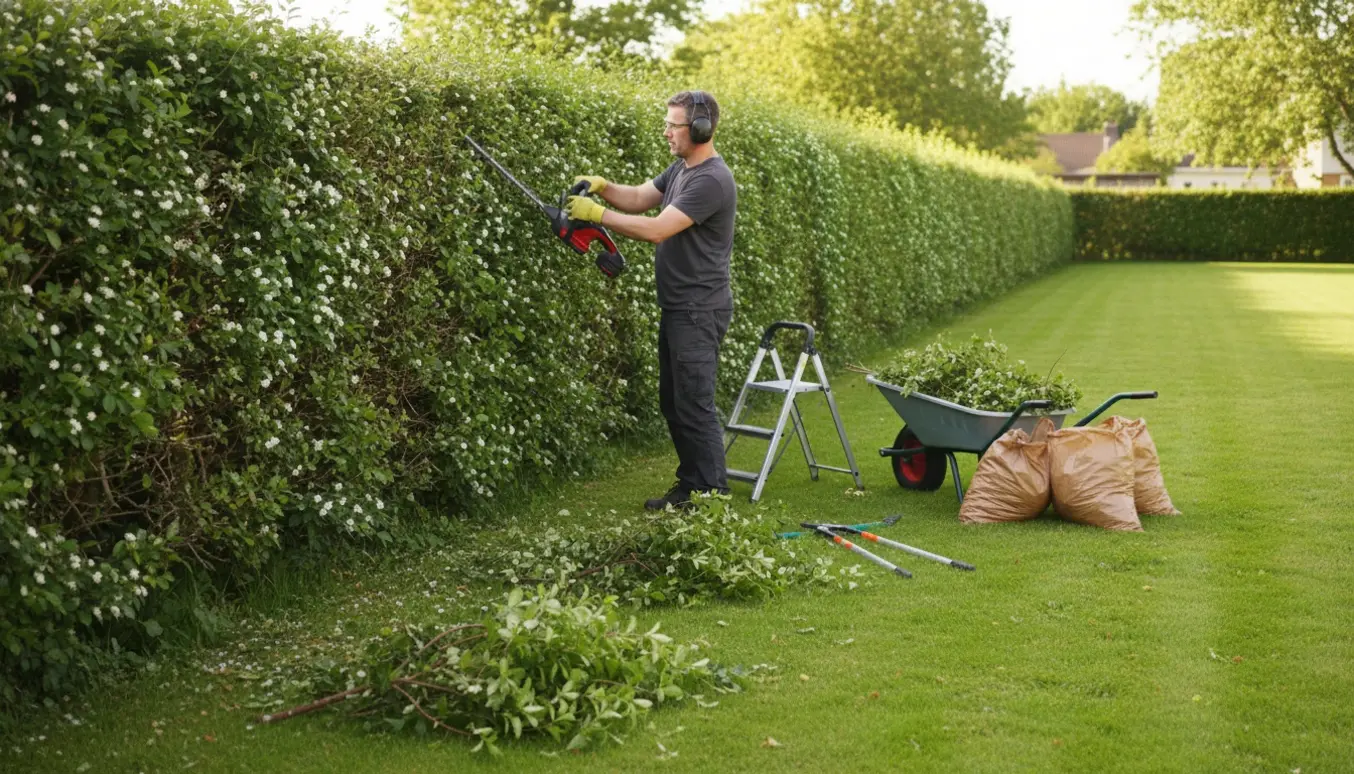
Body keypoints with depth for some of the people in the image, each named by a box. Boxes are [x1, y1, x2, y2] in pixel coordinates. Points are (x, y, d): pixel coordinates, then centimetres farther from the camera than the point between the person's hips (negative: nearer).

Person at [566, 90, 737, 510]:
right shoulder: (681, 169, 13)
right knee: (673, 402, 15)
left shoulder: (711, 181, -20)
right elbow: (640, 198, 14)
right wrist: (603, 187, -5)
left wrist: (597, 214, -19)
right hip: (677, 308, 10)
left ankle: (713, 495, -1)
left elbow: (657, 229, -24)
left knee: (694, 405, -8)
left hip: (699, 311, -10)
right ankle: (690, 485, 24)